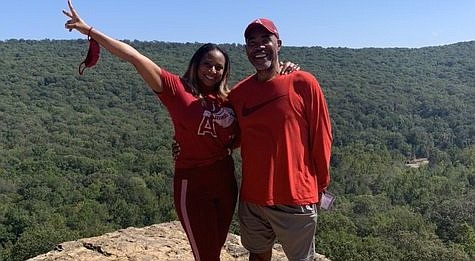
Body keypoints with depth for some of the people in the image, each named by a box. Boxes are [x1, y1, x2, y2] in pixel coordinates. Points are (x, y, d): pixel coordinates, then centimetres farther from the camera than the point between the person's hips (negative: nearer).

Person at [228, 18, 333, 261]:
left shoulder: (303, 83, -10)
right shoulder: (237, 93, 2)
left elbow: (321, 136, -4)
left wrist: (320, 184, 2)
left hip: (296, 198, -3)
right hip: (252, 197, 4)